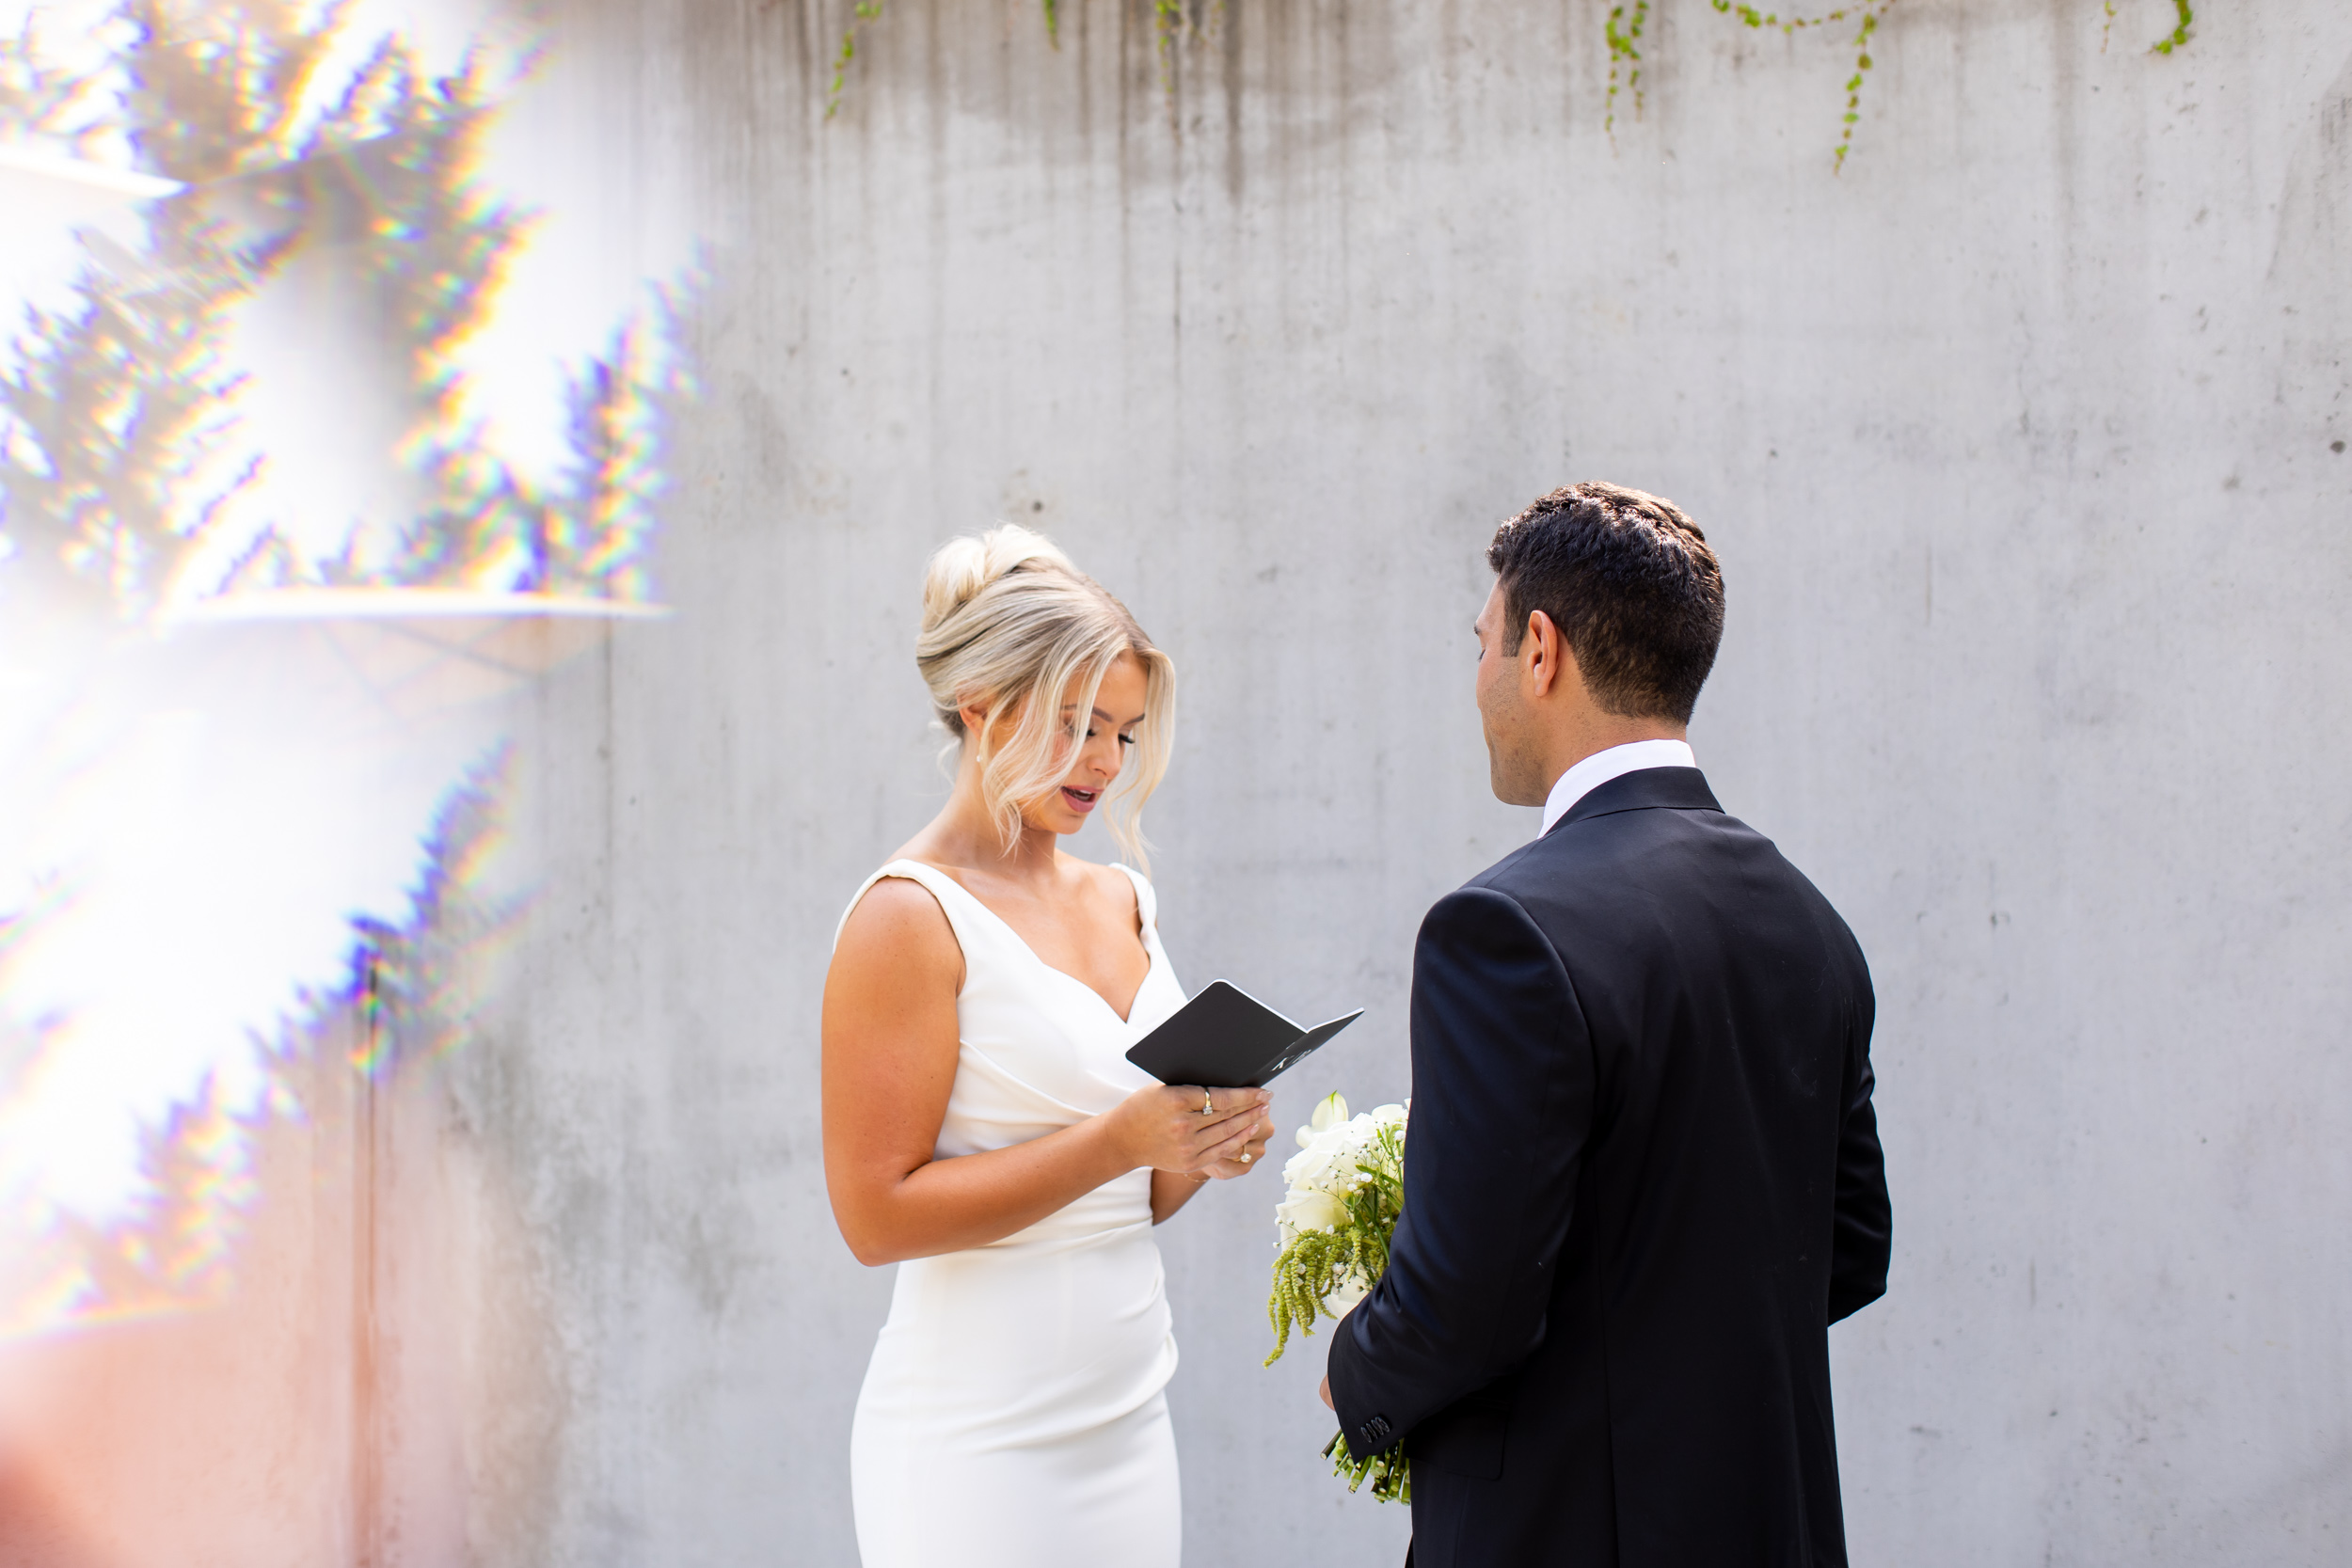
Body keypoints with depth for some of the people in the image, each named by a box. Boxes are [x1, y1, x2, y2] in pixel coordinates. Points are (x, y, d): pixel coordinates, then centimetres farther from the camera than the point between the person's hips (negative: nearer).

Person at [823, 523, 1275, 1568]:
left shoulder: (1123, 901, 10)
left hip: (1128, 1411, 7)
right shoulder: (911, 915, -11)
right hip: (981, 1437, -7)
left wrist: (1198, 1150, -2)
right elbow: (878, 1215, -17)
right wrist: (1117, 1139, -20)